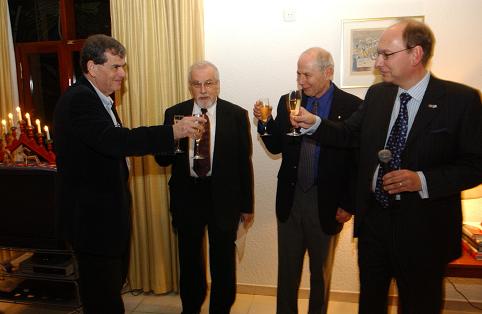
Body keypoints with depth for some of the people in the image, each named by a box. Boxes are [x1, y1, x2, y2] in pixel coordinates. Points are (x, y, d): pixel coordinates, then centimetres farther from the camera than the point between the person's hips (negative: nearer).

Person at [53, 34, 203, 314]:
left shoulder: (100, 98, 11)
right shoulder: (78, 100, -21)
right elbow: (114, 140, -36)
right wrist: (173, 132, -37)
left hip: (108, 212, 10)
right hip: (92, 216, -10)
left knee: (114, 283, 24)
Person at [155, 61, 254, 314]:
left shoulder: (236, 115, -5)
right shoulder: (174, 114, -1)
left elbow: (244, 162, -2)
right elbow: (162, 160, -2)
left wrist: (247, 205, 0)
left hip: (223, 196, -1)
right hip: (186, 196, 2)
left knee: (223, 262, 14)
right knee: (189, 260, 20)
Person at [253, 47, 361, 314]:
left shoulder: (351, 107, -10)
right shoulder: (287, 101, 2)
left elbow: (358, 160, -9)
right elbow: (276, 147, 5)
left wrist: (348, 204, -9)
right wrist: (265, 121, -12)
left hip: (327, 204, -3)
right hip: (290, 200, 3)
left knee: (321, 272, 19)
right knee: (287, 270, 17)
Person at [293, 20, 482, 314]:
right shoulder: (377, 94, 4)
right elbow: (348, 134, 9)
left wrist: (423, 180, -24)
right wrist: (313, 123, -7)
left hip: (423, 228, -4)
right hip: (373, 217, 5)